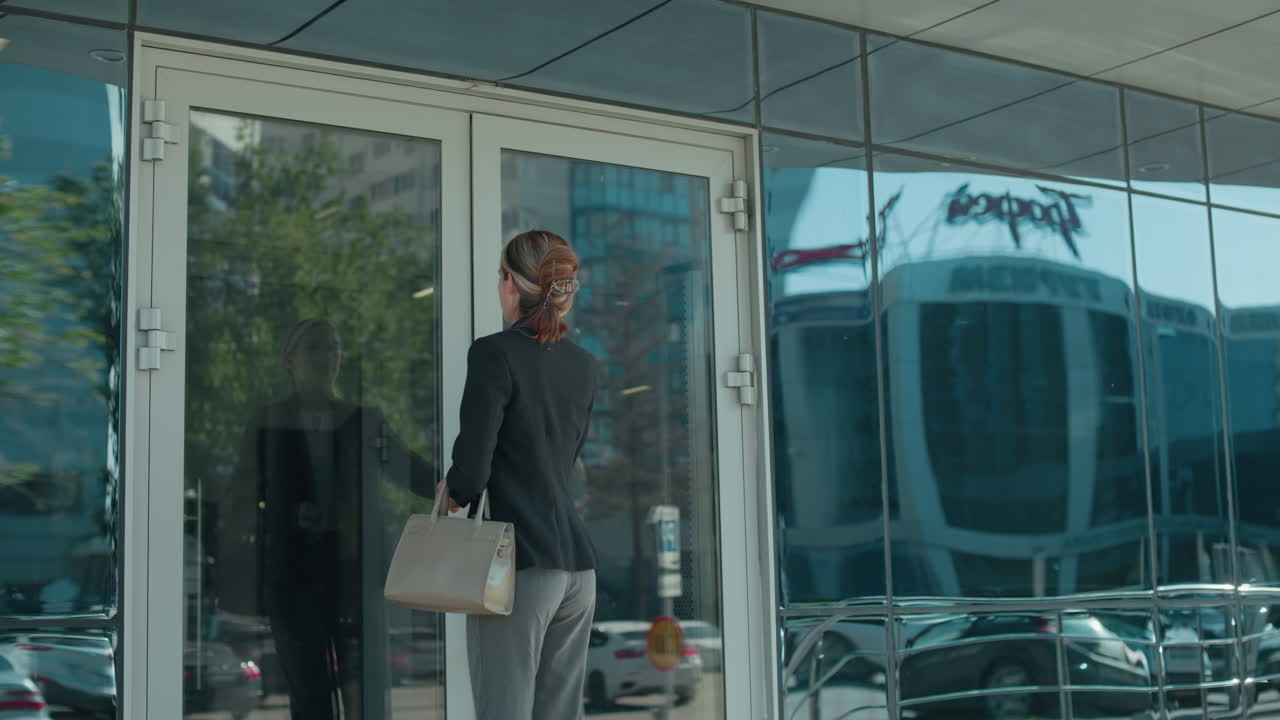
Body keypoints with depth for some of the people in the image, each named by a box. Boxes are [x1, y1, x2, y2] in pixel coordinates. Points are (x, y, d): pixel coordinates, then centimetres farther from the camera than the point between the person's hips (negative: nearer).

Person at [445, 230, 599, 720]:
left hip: (518, 567, -7)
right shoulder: (583, 365, 12)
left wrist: (451, 493, 7)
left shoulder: (495, 353, -9)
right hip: (578, 566, 7)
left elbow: (470, 473, -14)